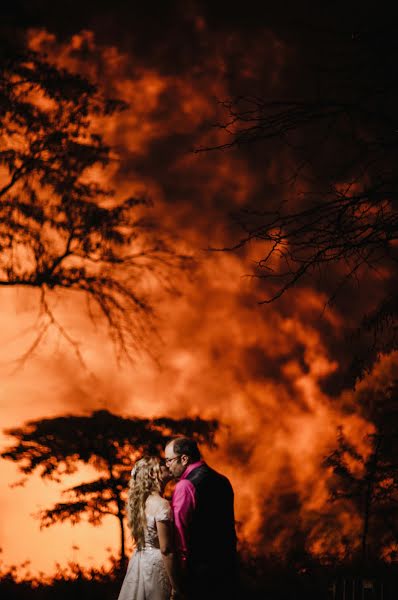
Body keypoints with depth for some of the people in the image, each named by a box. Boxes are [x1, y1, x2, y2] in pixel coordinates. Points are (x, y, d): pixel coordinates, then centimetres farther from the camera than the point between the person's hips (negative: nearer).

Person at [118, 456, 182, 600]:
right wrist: (175, 586, -16)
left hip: (138, 561, 8)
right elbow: (166, 549, -20)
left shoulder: (140, 500, 8)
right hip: (156, 565, -8)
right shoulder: (161, 504, -17)